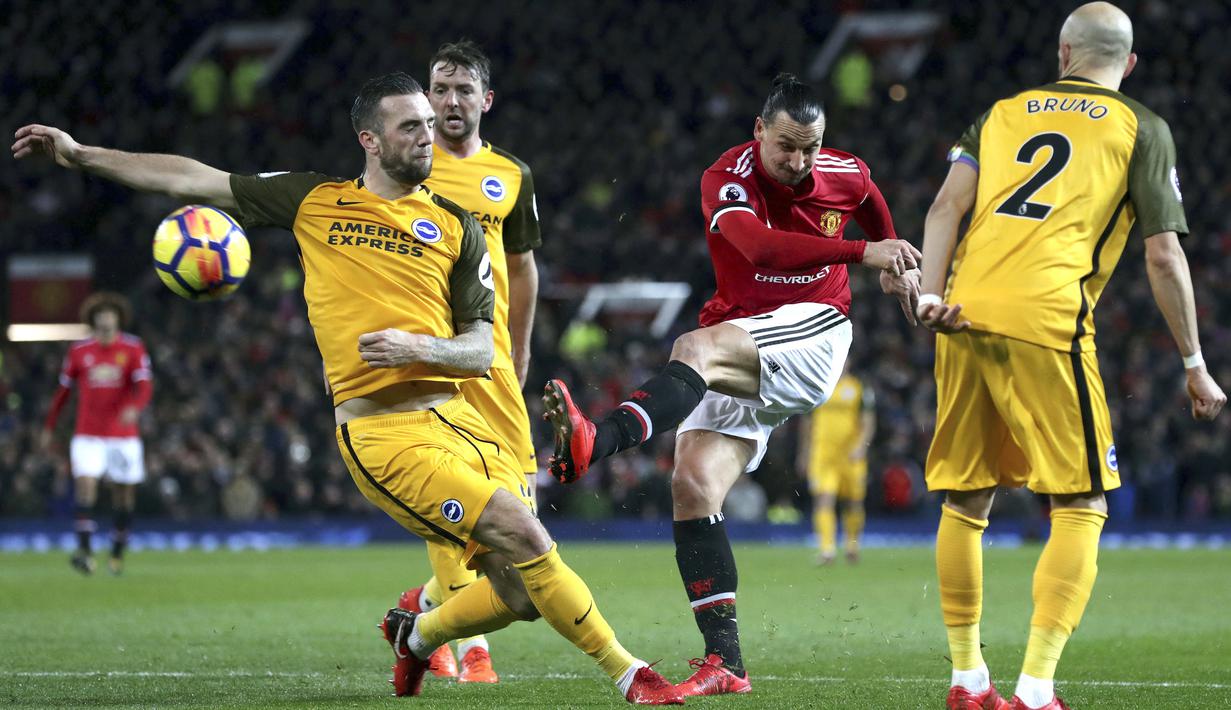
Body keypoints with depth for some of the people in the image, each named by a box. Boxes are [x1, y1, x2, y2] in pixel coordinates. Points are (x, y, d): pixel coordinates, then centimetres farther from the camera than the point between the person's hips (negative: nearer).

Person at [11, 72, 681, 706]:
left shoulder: (456, 227, 12)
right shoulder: (316, 201, 10)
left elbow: (482, 350, 9)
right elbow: (195, 179, 16)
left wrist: (420, 348, -12)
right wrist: (80, 154, 15)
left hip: (456, 416, 4)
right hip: (381, 430, -4)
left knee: (524, 593, -2)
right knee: (528, 542, -19)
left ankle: (418, 634, 28)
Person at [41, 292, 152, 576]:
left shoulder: (133, 348, -3)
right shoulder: (79, 351, 2)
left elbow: (144, 385, -14)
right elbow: (63, 390, 12)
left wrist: (135, 408, -36)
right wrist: (49, 428, 16)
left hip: (124, 434, 0)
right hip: (88, 435, 0)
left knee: (124, 494, 8)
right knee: (84, 485, -18)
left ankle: (118, 553, 25)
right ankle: (84, 551, -25)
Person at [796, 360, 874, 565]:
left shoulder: (860, 388, 4)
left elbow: (868, 422, 1)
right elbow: (807, 423, 18)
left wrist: (861, 446, -14)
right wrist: (804, 454, 19)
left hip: (851, 456, 0)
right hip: (822, 455, 0)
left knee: (853, 504, 9)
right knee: (824, 500, -15)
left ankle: (852, 544, 30)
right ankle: (827, 548, -19)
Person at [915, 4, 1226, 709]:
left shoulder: (1003, 113, 22)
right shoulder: (1141, 129, 12)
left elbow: (947, 207, 7)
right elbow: (1164, 258, 6)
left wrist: (932, 295, -1)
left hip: (965, 314, 4)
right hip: (1044, 321, -4)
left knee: (966, 499, 15)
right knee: (1081, 508, 1)